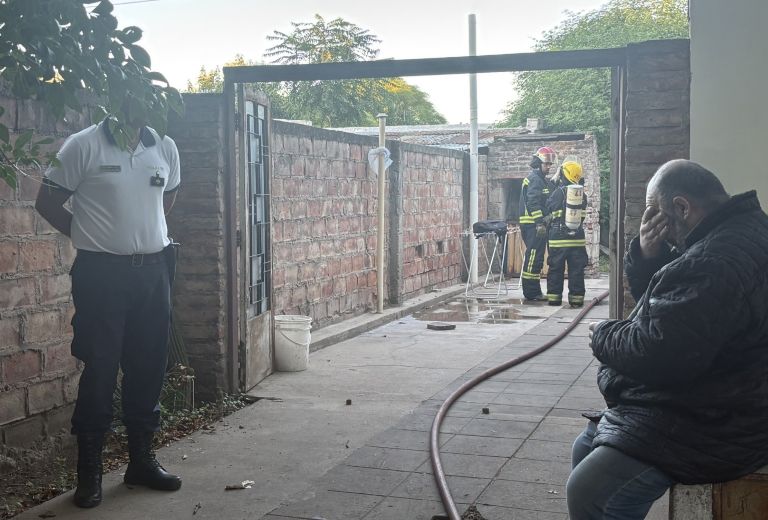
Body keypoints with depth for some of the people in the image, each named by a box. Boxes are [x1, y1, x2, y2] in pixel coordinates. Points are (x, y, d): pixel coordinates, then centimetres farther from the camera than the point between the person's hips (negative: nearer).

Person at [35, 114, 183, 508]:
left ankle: (142, 460, 24)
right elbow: (48, 203, -1)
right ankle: (89, 472, 13)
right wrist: (88, 236, 2)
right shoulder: (84, 145, -8)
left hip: (153, 271, 4)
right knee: (99, 371, 0)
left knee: (148, 369, 10)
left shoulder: (165, 148, 5)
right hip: (101, 273, -4)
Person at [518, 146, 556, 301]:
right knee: (534, 257, -10)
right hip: (532, 224, -11)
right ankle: (531, 292, -8)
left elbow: (548, 202, 25)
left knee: (535, 258, 13)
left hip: (538, 225, 11)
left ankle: (534, 292, 19)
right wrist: (540, 223, -25)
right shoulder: (534, 179, -11)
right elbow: (533, 203, -20)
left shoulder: (544, 180, 22)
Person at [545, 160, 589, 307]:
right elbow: (582, 210, 9)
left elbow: (549, 207, 2)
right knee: (576, 270, 7)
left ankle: (554, 297, 10)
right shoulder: (582, 195, 0)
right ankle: (576, 298, 7)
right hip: (578, 238, 2)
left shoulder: (558, 192, -11)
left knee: (556, 269, 7)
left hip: (558, 238, -2)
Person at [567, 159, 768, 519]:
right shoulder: (726, 238, 11)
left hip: (710, 433, -12)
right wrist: (647, 255, -3)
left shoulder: (720, 261, -27)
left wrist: (604, 336, -10)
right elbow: (653, 300, 18)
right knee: (586, 447, 17)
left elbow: (659, 352, -29)